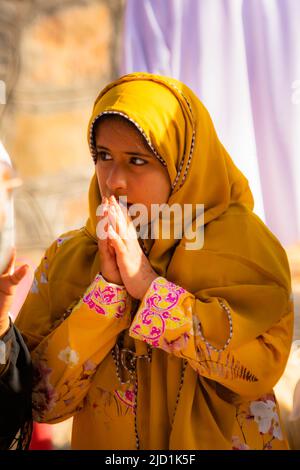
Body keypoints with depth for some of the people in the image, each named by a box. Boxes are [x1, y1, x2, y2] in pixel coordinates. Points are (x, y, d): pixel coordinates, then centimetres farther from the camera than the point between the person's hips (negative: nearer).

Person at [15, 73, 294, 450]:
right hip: (106, 442, 1)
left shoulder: (238, 242, -4)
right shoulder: (67, 257, 1)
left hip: (216, 439, -1)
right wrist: (107, 290, -14)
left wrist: (149, 286, -16)